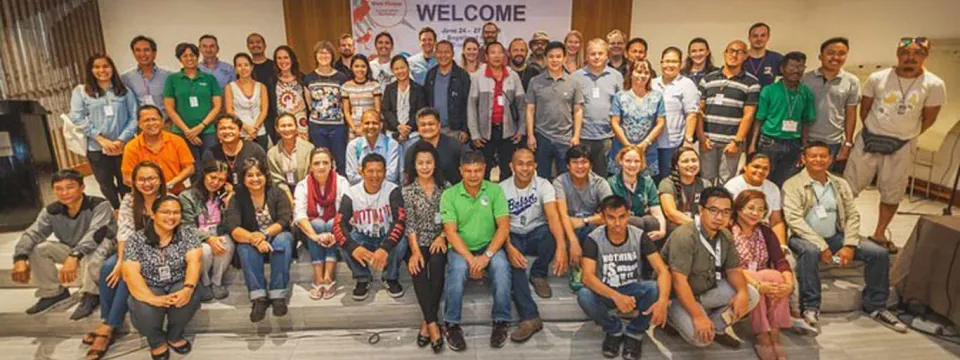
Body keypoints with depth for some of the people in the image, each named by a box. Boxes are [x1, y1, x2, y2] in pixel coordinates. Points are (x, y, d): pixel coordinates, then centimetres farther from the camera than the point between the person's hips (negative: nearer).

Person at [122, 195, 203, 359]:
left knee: (190, 299, -31)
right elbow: (130, 273, -16)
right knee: (145, 310, -32)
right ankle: (156, 340, 5)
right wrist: (151, 298, -33)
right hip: (150, 289, -1)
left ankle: (174, 336, 2)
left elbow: (194, 261, -15)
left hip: (179, 285, 1)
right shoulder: (136, 240, -5)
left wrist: (188, 288, -35)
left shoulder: (187, 234, -2)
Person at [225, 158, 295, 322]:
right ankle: (258, 296, -35)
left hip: (277, 236, 0)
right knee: (246, 246, -33)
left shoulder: (277, 193, -5)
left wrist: (264, 234, -35)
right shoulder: (237, 197, -5)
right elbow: (233, 228, -18)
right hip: (250, 239, 1)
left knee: (283, 240, -34)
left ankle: (278, 294, -32)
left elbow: (284, 221, -16)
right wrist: (254, 238, -38)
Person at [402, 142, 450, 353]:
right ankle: (433, 324, -29)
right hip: (418, 242, 0)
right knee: (417, 268, -30)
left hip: (439, 239, 1)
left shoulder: (445, 186, 5)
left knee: (436, 263, -31)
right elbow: (410, 224, -6)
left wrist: (442, 236, -13)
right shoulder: (407, 190, 0)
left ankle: (427, 322, -21)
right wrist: (415, 251, -17)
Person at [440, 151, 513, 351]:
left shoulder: (495, 190, -2)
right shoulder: (449, 195, -4)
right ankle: (452, 325, -15)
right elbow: (451, 233, -9)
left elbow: (504, 227, -7)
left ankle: (501, 321, -13)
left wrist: (487, 255, -20)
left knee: (501, 265, -30)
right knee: (458, 267, -32)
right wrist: (470, 258, -22)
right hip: (460, 248, -1)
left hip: (489, 247, 1)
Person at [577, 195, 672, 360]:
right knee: (583, 295, -34)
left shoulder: (640, 236, -13)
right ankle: (613, 330, -2)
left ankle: (634, 332, -4)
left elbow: (662, 270, -22)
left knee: (656, 289, -31)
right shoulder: (594, 239, -17)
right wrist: (616, 296, -46)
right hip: (606, 293, -1)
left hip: (634, 290, 1)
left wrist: (662, 300, -42)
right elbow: (587, 276, -29)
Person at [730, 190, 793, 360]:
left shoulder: (766, 232, 8)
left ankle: (774, 335, -23)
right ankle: (762, 337, -24)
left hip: (766, 282, 4)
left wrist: (789, 284, -24)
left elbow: (781, 261, -5)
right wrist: (758, 285, -34)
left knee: (777, 277, -27)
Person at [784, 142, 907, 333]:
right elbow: (794, 219, -15)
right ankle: (810, 307, -26)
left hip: (836, 237, 6)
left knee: (879, 253, -9)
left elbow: (853, 216, 7)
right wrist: (821, 245, -20)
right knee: (810, 251, -38)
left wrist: (849, 245, -9)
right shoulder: (792, 185, -6)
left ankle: (874, 306, 8)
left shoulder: (841, 184, 12)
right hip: (807, 238, -5)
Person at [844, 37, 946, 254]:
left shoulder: (934, 85, -9)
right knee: (849, 187, 4)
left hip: (902, 146, 0)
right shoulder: (877, 78, -7)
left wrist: (905, 135, 8)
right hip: (869, 139, 0)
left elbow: (928, 119, 1)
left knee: (892, 193, 11)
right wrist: (874, 132, 9)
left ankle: (879, 234, 27)